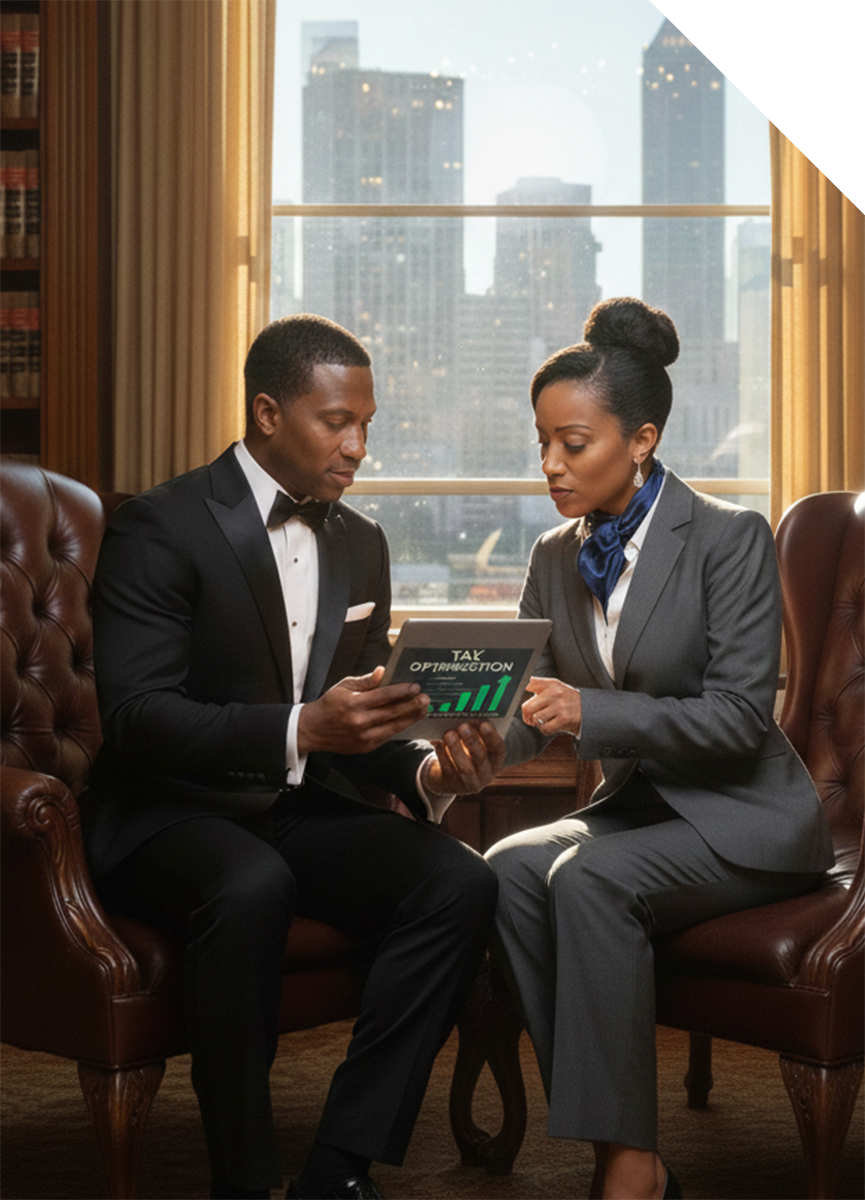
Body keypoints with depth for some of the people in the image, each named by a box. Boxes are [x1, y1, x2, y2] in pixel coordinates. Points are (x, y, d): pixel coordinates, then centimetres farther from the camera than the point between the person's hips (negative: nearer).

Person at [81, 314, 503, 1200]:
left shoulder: (361, 544, 12)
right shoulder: (161, 527, -9)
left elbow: (361, 724, 14)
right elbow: (134, 716, -20)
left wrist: (429, 769, -10)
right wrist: (301, 728, -33)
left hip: (302, 810, 6)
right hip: (169, 812, -6)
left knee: (461, 883, -20)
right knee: (252, 888, -39)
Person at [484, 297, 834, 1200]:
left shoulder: (729, 539, -11)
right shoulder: (555, 557, 7)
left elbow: (739, 716, -19)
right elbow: (522, 712, 3)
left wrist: (589, 711, -31)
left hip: (745, 819, -6)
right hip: (635, 806, 6)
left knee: (590, 878, -33)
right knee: (509, 869, -25)